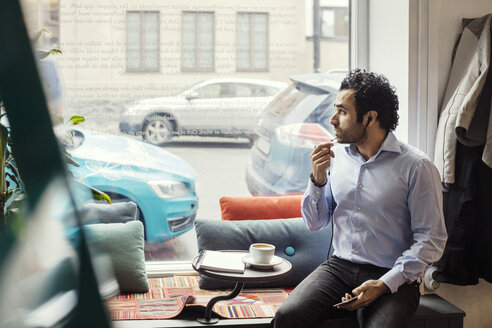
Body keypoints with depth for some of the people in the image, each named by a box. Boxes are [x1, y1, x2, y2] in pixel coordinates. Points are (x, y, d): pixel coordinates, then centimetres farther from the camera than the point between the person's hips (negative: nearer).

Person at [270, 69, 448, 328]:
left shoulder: (416, 167, -8)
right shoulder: (336, 155, 7)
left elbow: (431, 240, -8)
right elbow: (315, 224, 12)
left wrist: (384, 284, -18)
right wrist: (318, 178, -5)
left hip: (394, 279, -3)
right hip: (339, 267, 4)